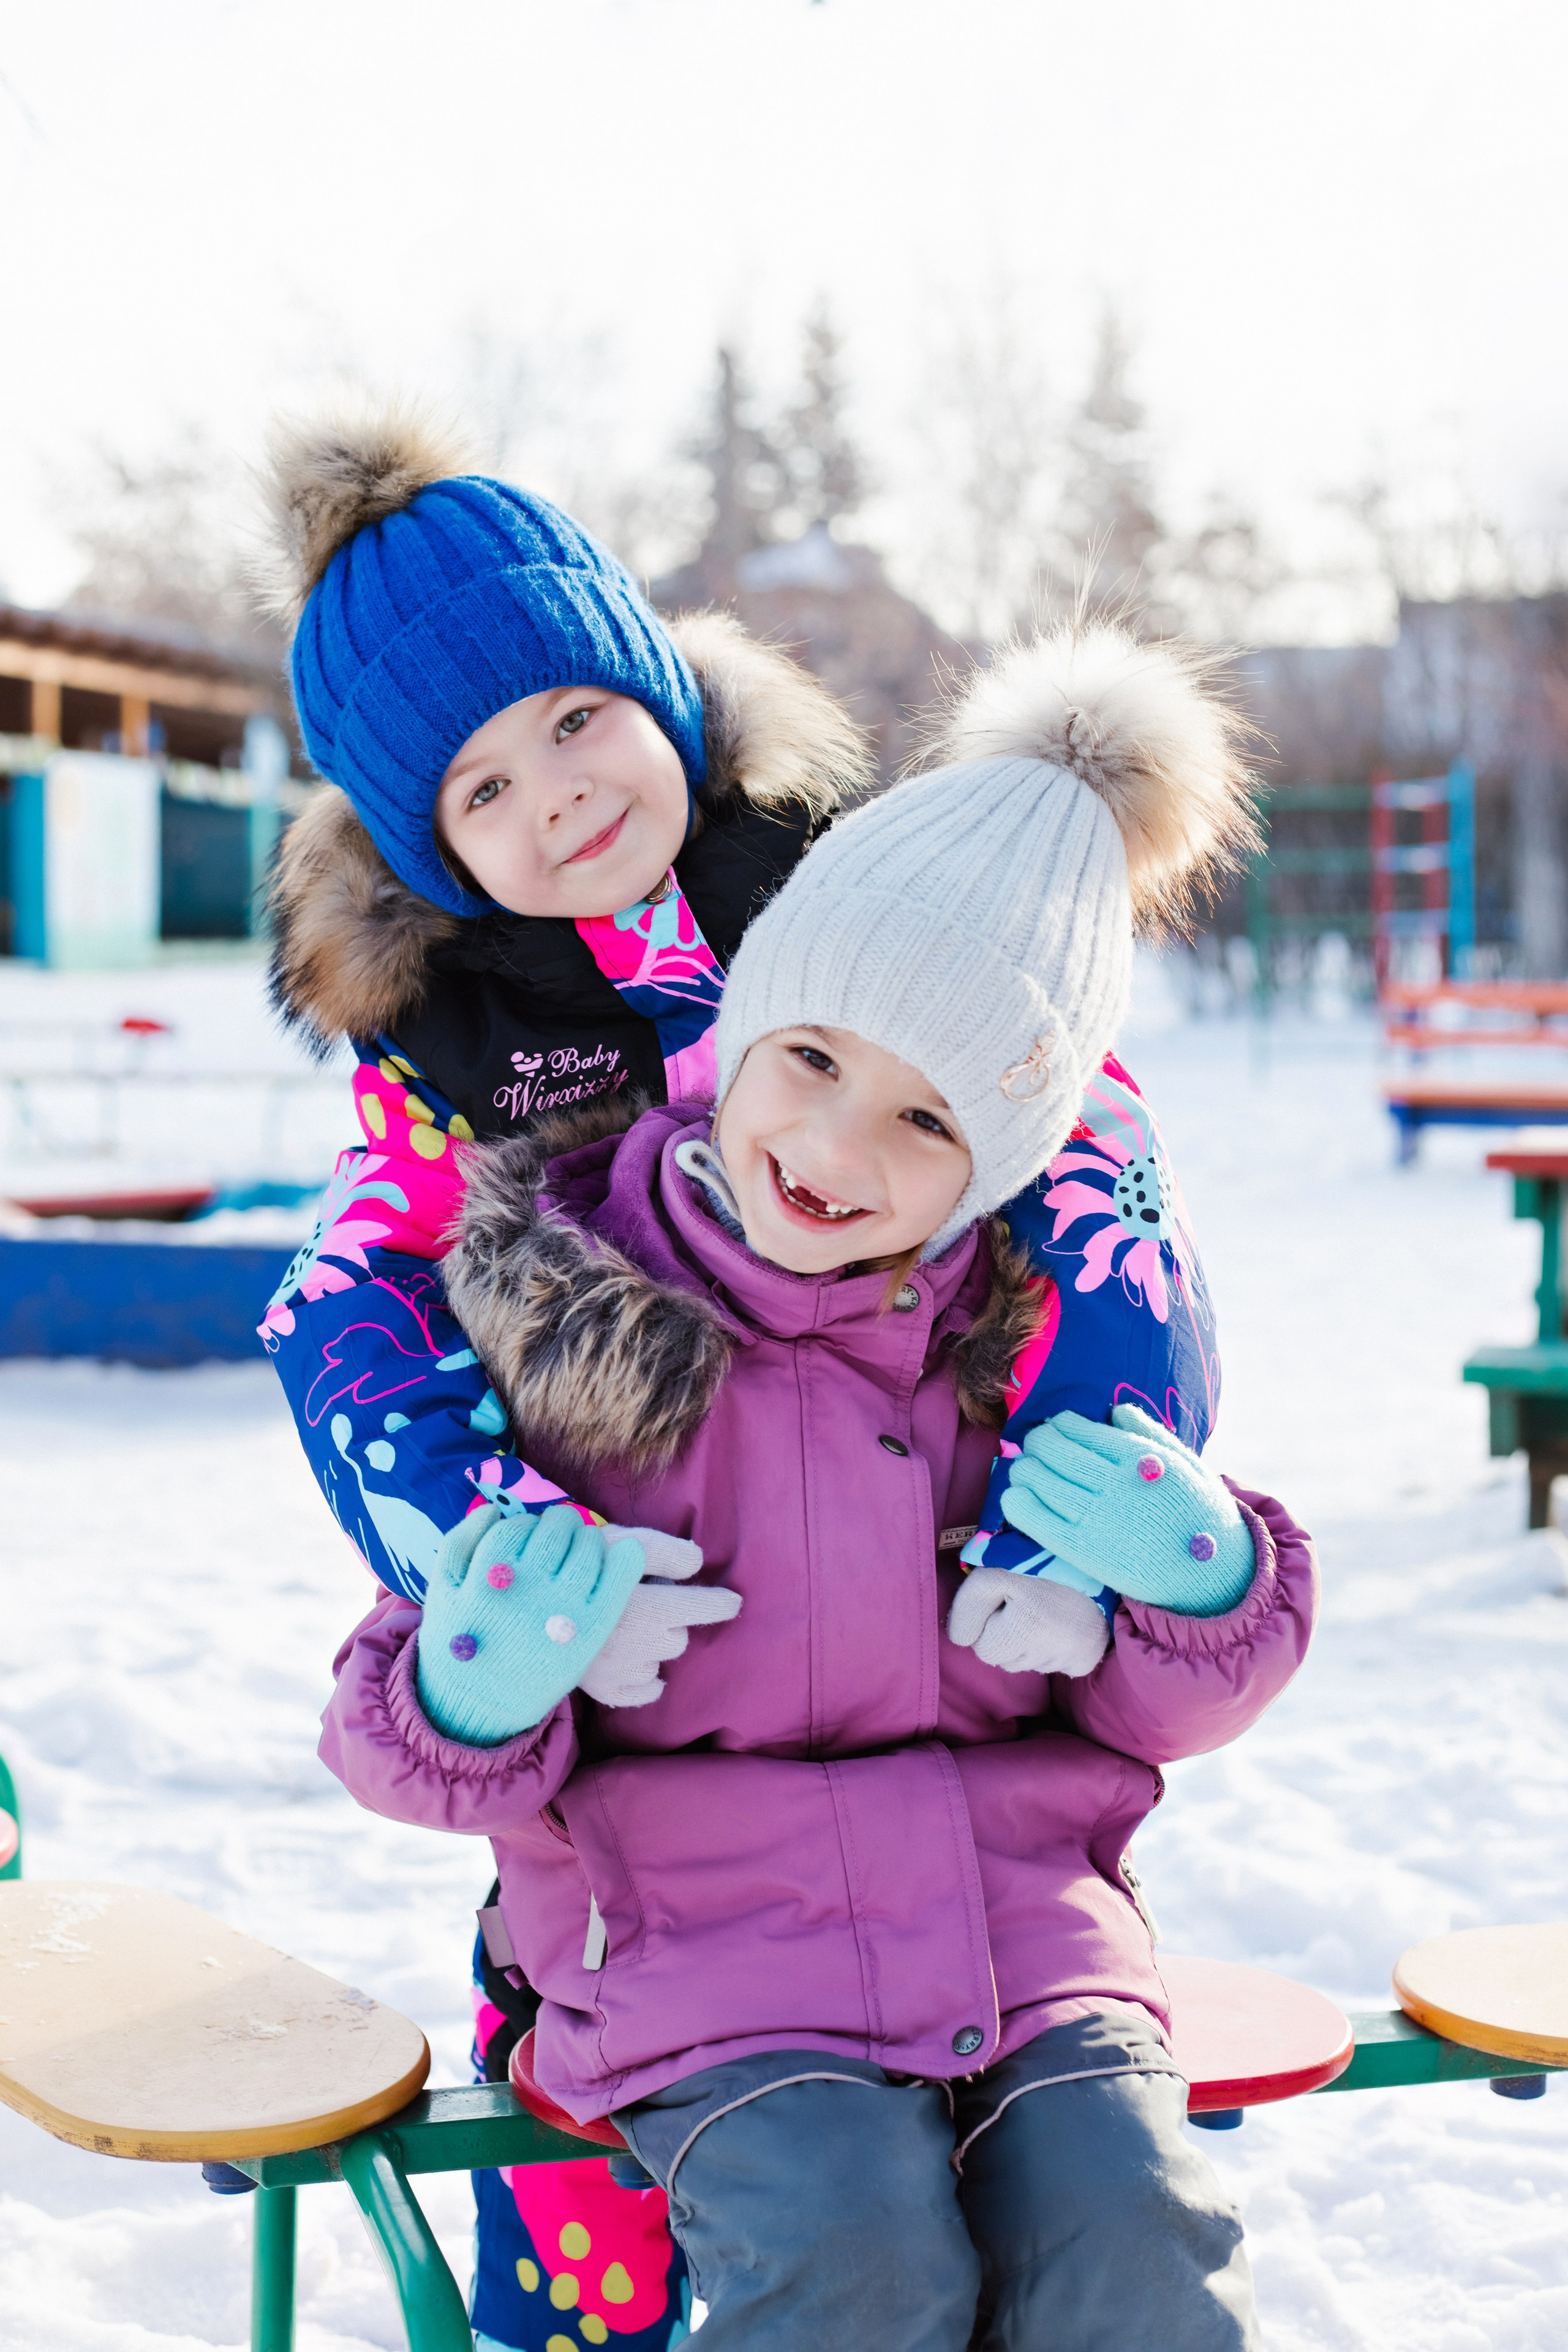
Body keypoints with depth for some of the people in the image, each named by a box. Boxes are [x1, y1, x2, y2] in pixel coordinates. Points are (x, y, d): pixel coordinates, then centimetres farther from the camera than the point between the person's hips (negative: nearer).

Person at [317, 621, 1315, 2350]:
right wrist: (471, 1700, -22)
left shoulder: (1041, 1329, 3)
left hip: (1013, 1900, 2)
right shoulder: (563, 1302, -4)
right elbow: (404, 1735, 2)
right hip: (699, 1929, -2)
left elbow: (1155, 1708, 12)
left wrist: (1203, 1585, -10)